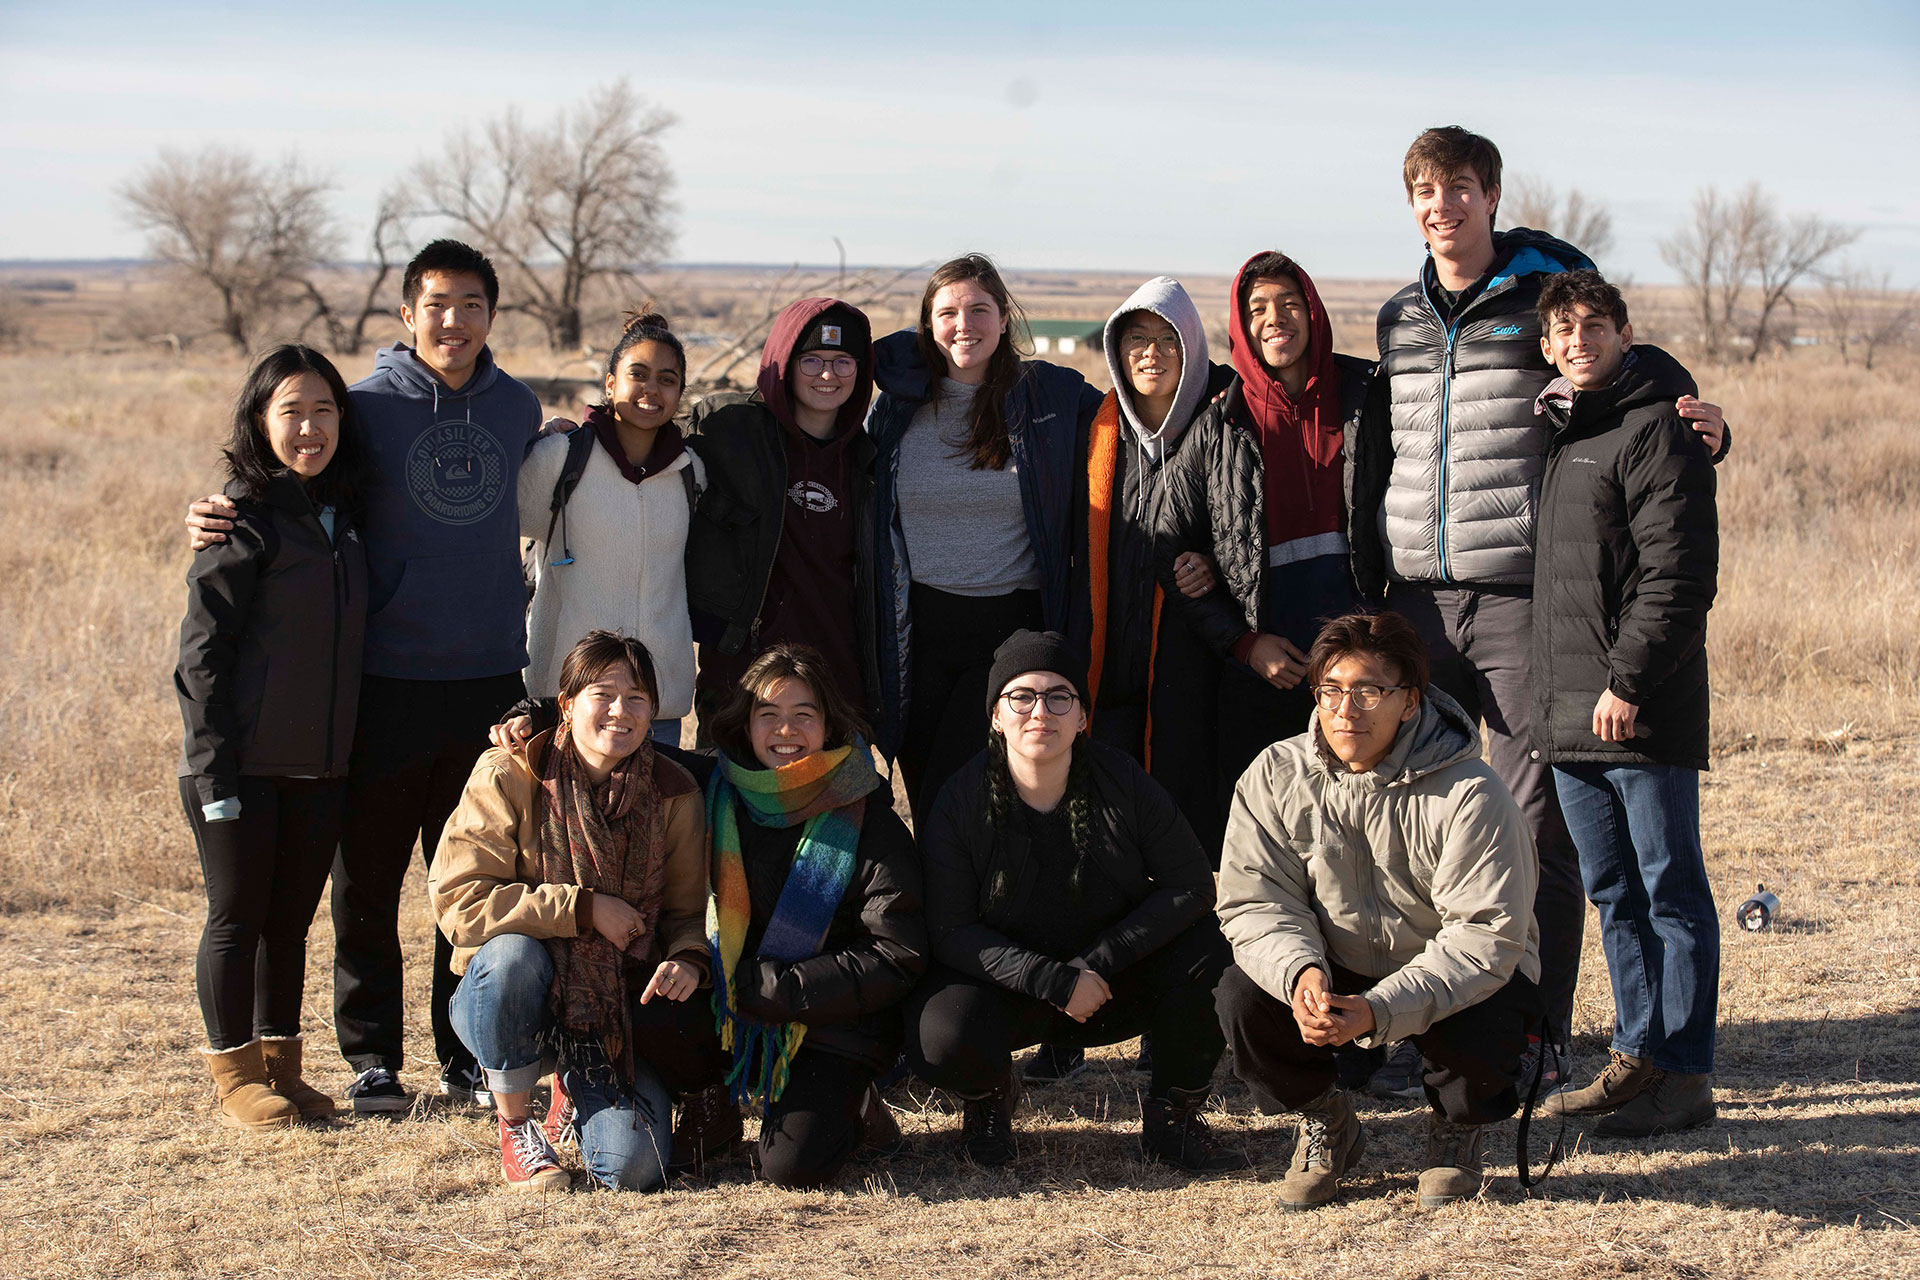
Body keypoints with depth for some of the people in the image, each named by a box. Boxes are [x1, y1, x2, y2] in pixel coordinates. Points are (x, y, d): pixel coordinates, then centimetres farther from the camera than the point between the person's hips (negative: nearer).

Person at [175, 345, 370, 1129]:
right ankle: (236, 1075, 16)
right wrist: (211, 768, -15)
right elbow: (201, 650, -11)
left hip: (321, 767, 6)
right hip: (245, 765, -6)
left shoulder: (343, 513, 10)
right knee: (238, 917, 5)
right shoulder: (244, 519, -10)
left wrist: (354, 749, 10)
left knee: (291, 919, 13)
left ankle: (281, 1065, 24)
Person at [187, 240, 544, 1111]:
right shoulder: (367, 408, -2)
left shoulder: (517, 410, 8)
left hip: (490, 680, 3)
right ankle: (372, 1056, 15)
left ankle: (467, 1055, 20)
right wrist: (217, 522, -14)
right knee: (366, 882, 3)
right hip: (386, 682, -3)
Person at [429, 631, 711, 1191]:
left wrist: (688, 959, -17)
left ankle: (578, 1097, 21)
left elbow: (687, 908, 7)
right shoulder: (508, 775, -13)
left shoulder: (673, 793, -3)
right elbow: (457, 900, -19)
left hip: (620, 1007, 2)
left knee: (634, 1168, -19)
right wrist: (583, 908, -22)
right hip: (509, 999, -2)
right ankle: (515, 1125, -12)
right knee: (511, 951, -38)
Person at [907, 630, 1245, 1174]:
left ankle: (1173, 1118, -2)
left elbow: (1191, 886, -10)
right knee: (940, 1043, -33)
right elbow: (950, 931, -14)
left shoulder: (1123, 782, -10)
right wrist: (1055, 981, -26)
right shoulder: (961, 802, -13)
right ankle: (991, 1092, 8)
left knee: (1209, 944, -25)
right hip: (1006, 982, -2)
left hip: (1115, 983, 2)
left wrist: (1098, 962, -21)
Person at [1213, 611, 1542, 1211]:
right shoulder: (1275, 776, -10)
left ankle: (1456, 1129, 5)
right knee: (1241, 997, -24)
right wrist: (1301, 972, -33)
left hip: (1463, 978, -3)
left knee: (1478, 1037, -34)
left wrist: (1377, 1009, -38)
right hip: (1335, 969, 3)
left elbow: (1485, 937, -26)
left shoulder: (1470, 795, -22)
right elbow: (1255, 903, -10)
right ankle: (1327, 1122, 8)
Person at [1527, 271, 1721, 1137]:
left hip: (1643, 712, -9)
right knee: (1613, 895, 14)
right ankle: (1638, 1056, 22)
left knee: (1671, 893, -2)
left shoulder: (1656, 430, -10)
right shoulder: (1557, 432, 18)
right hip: (1568, 711, 9)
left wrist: (1629, 681, -19)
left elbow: (1677, 572, -17)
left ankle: (1685, 1075, 2)